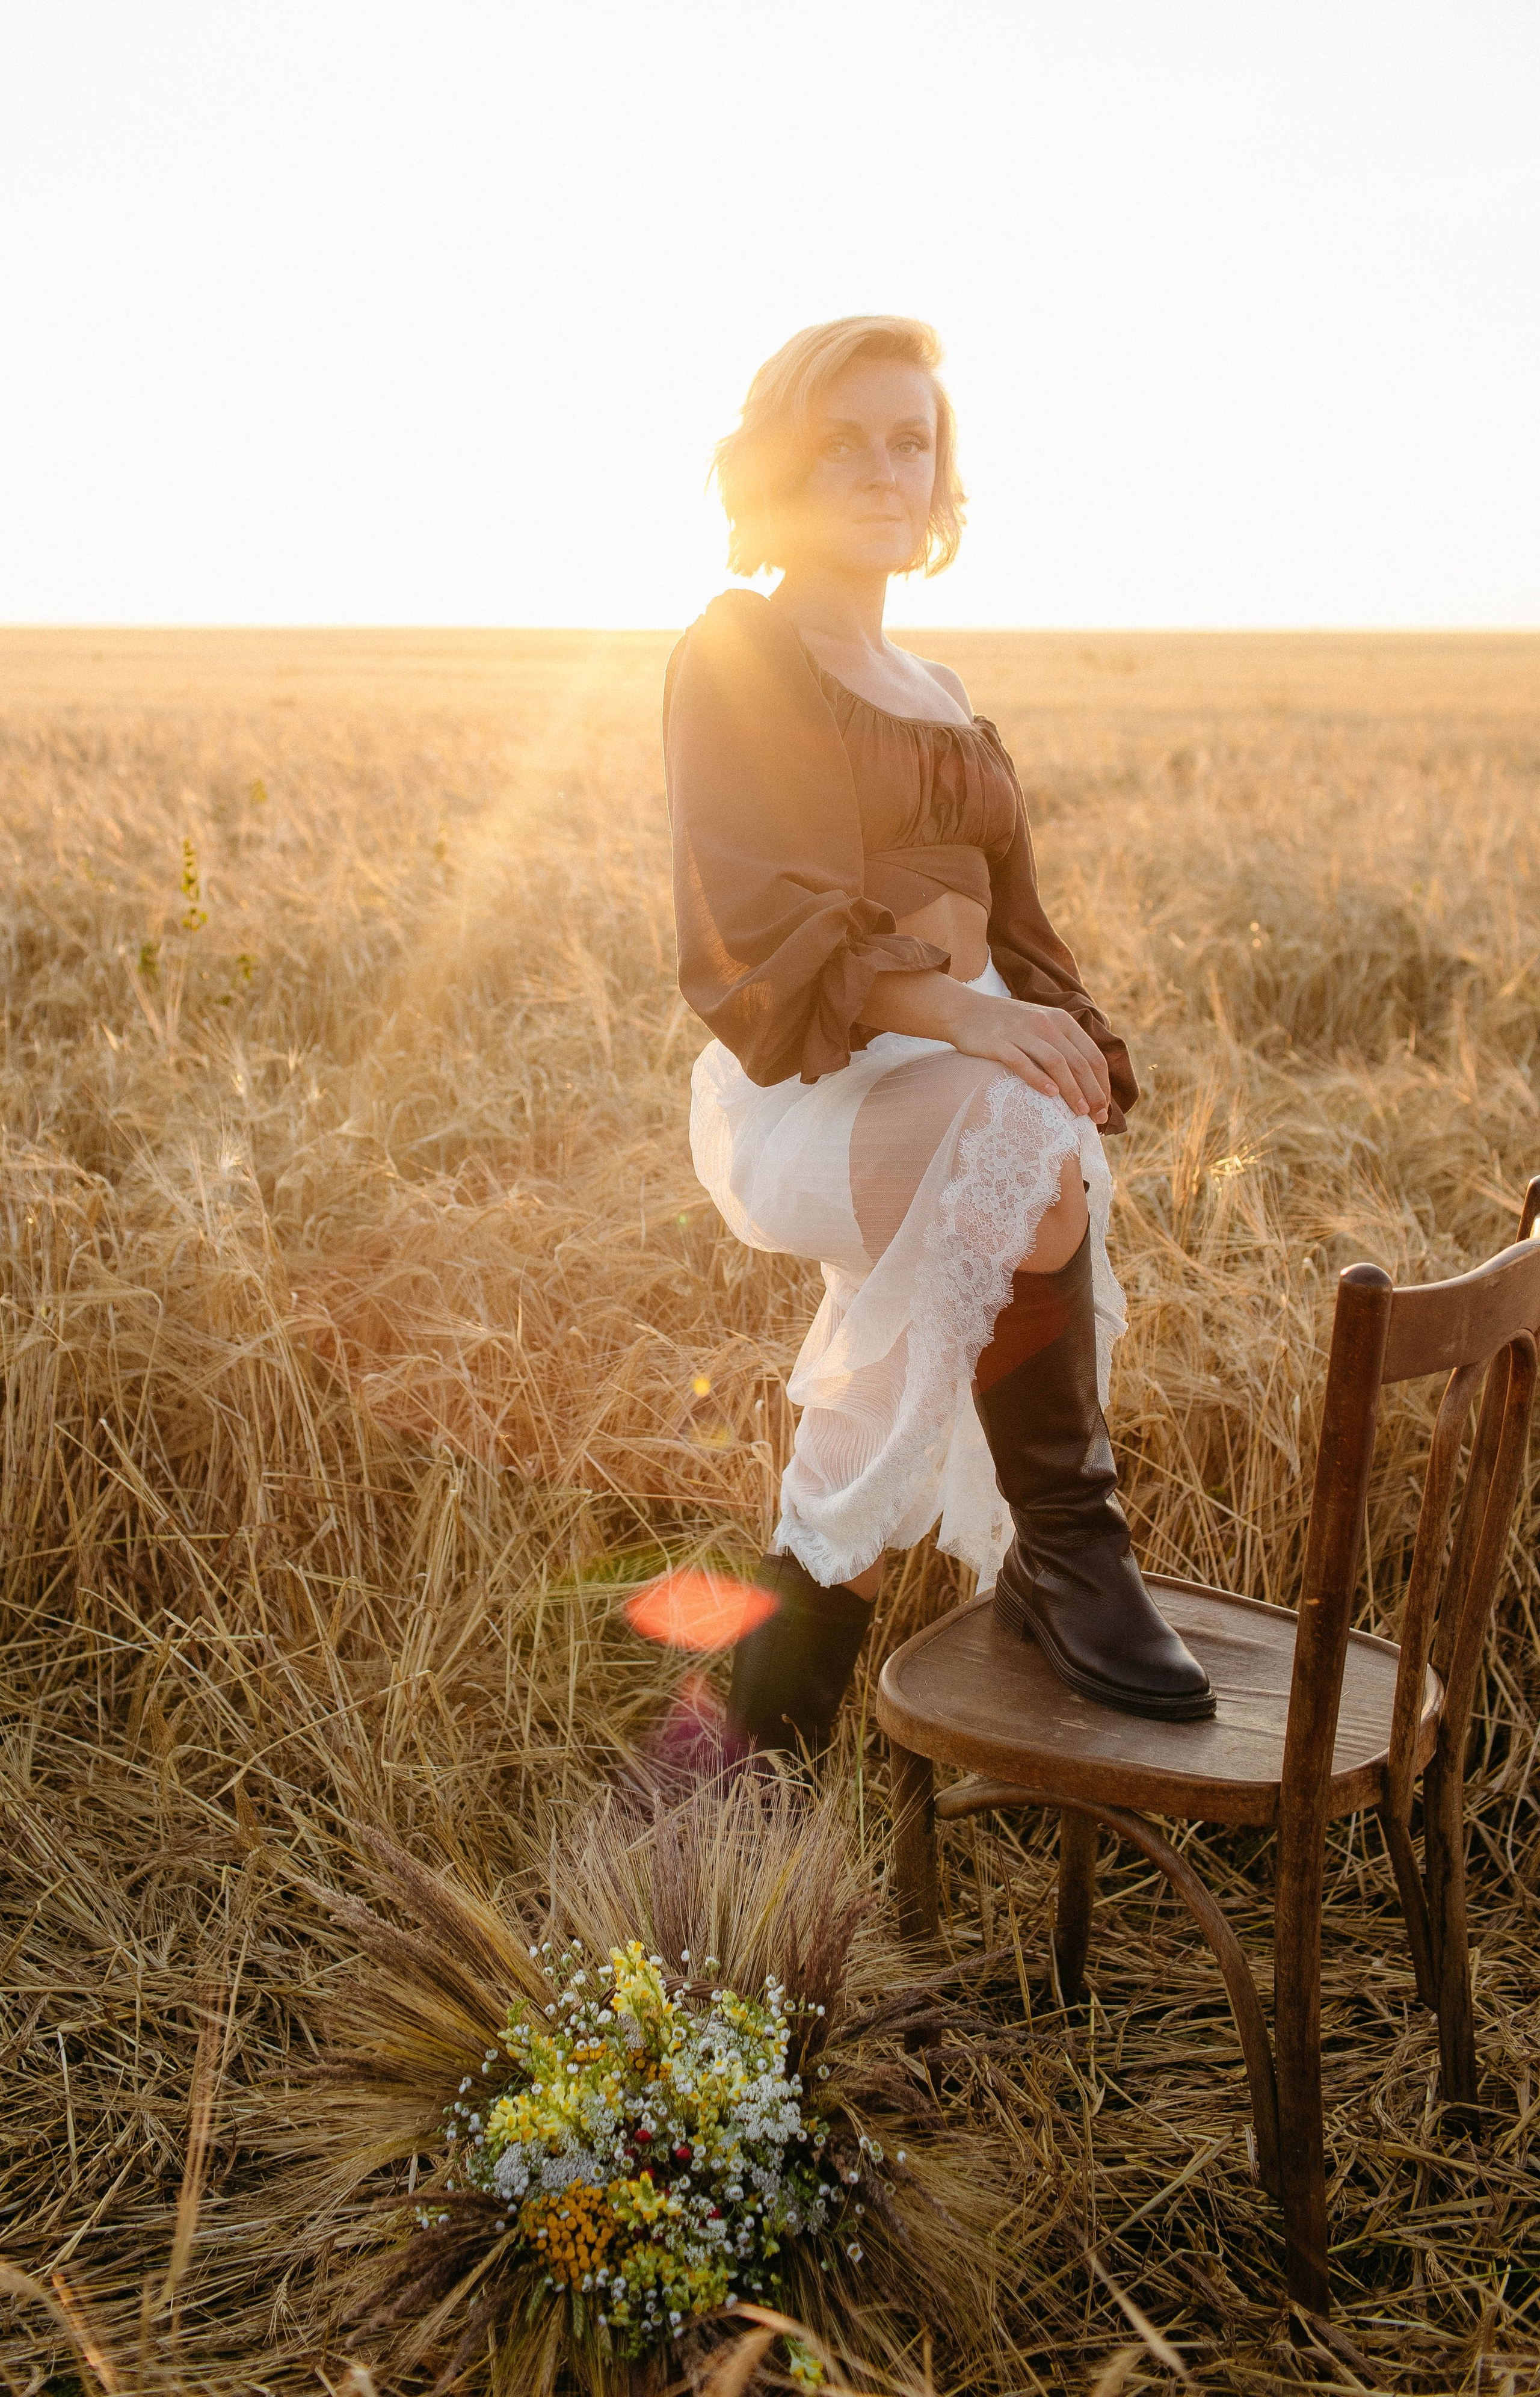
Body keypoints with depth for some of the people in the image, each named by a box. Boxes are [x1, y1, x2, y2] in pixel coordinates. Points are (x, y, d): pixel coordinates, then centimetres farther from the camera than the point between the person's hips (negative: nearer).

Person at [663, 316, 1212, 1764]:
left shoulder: (938, 699, 22)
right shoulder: (731, 657, 0)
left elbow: (1008, 929, 21)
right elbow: (745, 928, -15)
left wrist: (1079, 1060, 0)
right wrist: (952, 1009, -32)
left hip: (971, 1082, 7)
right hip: (802, 1091, -7)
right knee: (1022, 1145, -36)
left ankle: (764, 1745, 0)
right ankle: (1065, 1550, -22)